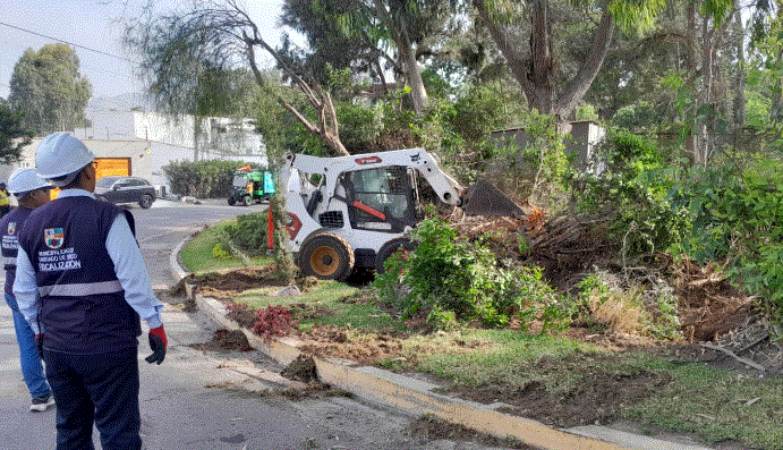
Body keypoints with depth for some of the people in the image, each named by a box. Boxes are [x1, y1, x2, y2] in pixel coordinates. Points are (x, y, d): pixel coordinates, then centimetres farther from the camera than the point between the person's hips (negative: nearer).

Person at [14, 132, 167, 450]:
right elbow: (134, 278, -15)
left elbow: (24, 290, 11)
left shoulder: (34, 223, 5)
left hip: (57, 347, 6)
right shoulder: (106, 217, -13)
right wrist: (155, 326, -6)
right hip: (108, 346, -6)